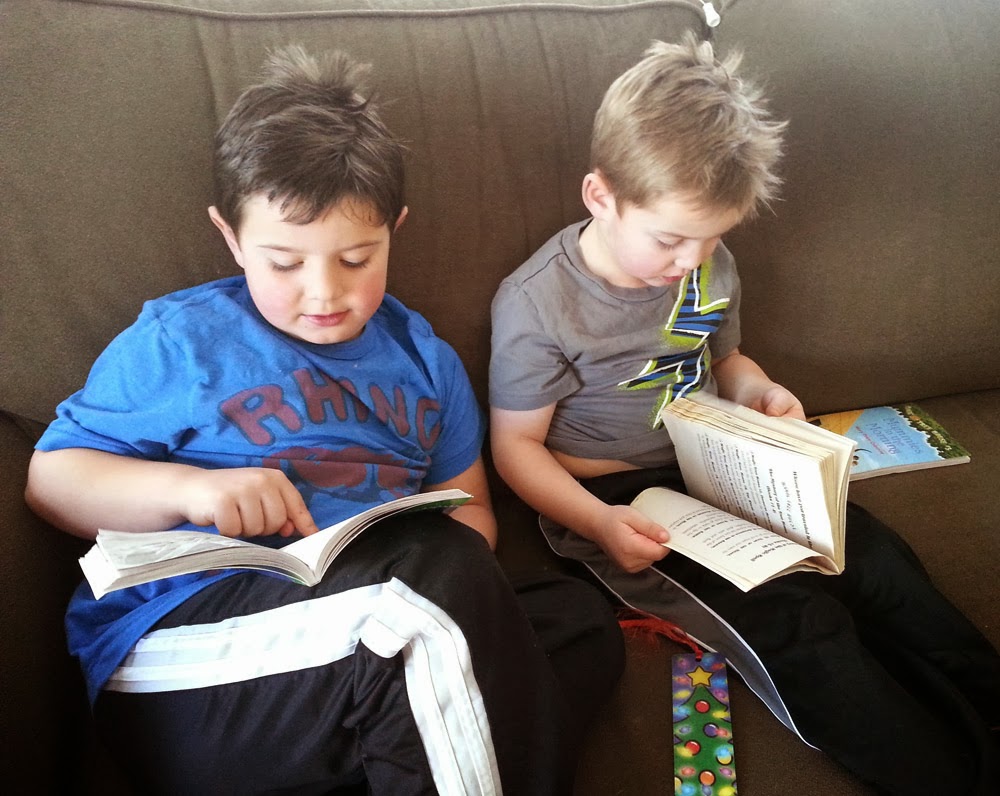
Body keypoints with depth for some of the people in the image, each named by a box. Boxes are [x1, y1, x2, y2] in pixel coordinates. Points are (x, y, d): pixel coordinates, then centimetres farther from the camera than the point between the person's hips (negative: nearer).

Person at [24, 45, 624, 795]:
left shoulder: (422, 358, 16)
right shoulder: (178, 340, 4)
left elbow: (471, 511, 19)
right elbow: (51, 477, 6)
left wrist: (448, 566, -6)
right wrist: (186, 487, -14)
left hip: (388, 640, 5)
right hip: (180, 646, -4)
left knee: (580, 616, -16)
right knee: (440, 565, -30)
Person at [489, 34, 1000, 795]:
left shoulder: (711, 267, 2)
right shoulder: (535, 303, -17)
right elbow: (516, 445, -11)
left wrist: (761, 392, -2)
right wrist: (598, 522, -25)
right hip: (617, 502, -6)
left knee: (873, 556, -7)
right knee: (795, 621, -21)